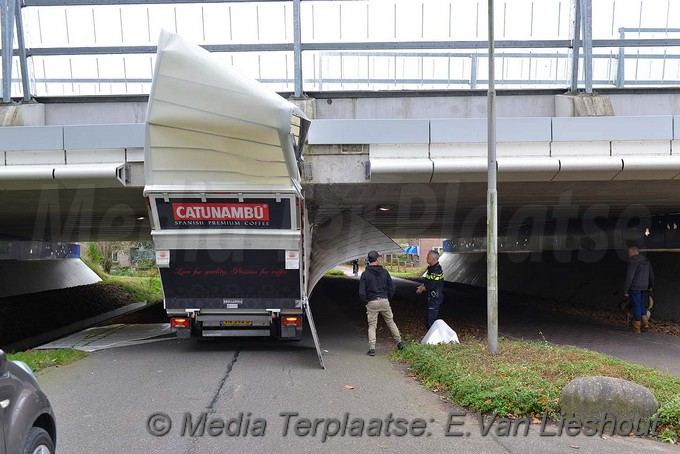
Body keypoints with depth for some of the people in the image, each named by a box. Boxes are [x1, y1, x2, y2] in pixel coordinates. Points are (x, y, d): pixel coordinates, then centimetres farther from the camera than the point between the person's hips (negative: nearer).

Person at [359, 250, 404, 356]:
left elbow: (361, 292, -11)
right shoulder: (384, 272, 1)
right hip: (384, 301, 2)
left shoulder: (365, 274, -7)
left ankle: (372, 348, -3)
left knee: (372, 326, 5)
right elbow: (391, 286, 5)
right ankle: (399, 342, 25)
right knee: (390, 322, 17)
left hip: (372, 303, -2)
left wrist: (365, 302, 4)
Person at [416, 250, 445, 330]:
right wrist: (421, 286, 4)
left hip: (435, 297, -11)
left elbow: (431, 286, -25)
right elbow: (427, 281, 20)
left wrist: (421, 289, -11)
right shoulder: (431, 268, 10)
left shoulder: (436, 270, -23)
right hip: (432, 296, 11)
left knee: (431, 318, -6)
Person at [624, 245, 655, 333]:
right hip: (644, 287, 7)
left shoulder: (633, 261, -16)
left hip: (635, 287, -7)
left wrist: (625, 289, -15)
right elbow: (651, 274, 22)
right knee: (641, 305, 20)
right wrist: (651, 285, 35)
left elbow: (629, 277, -20)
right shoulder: (646, 260, 11)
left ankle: (637, 327, 5)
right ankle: (645, 322, 13)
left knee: (636, 306, 0)